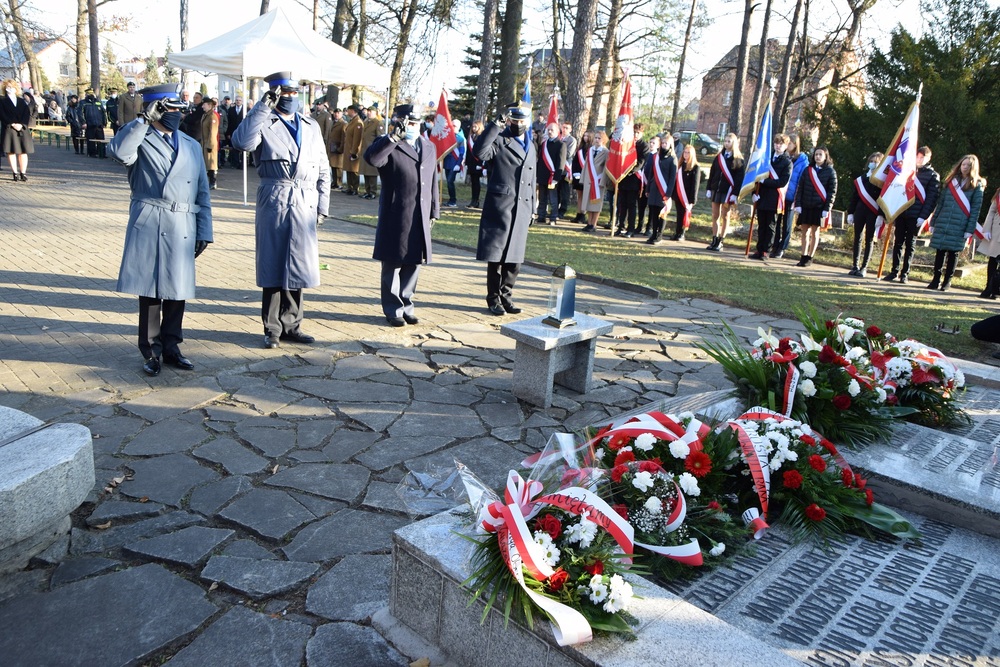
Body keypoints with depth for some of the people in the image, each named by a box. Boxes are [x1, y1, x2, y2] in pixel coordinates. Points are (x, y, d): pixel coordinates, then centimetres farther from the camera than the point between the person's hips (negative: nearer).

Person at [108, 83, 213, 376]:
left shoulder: (191, 146, 15)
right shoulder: (140, 141, 2)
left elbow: (202, 193, 14)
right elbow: (118, 152, -23)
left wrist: (204, 231, 8)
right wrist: (145, 119, -19)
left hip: (182, 228, 4)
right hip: (148, 225, -4)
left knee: (178, 289, 8)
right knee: (150, 289, 2)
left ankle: (171, 346, 21)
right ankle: (151, 350, 14)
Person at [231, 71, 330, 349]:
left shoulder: (311, 126, 15)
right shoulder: (263, 123, 1)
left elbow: (323, 169, 15)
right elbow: (241, 141, -21)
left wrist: (322, 205, 7)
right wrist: (263, 106, -17)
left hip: (305, 205, 4)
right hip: (273, 202, -4)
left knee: (297, 266, 9)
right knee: (272, 266, 3)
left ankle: (291, 325, 21)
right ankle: (272, 328, 13)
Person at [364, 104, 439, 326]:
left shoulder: (429, 147, 15)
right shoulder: (389, 146, -4)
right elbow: (372, 158, -27)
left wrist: (434, 211, 16)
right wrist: (394, 136, -29)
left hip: (420, 219, 5)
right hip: (395, 218, -5)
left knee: (414, 264, 12)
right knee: (393, 265, 4)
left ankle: (407, 306, 25)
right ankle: (393, 310, 16)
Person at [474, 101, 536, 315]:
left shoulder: (531, 147, 19)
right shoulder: (498, 140, -2)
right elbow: (479, 152, -23)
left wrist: (532, 208, 19)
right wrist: (495, 125, -21)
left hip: (521, 210, 6)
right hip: (499, 207, -6)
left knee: (515, 257, 8)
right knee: (496, 256, 1)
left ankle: (506, 296, 19)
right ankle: (494, 298, 11)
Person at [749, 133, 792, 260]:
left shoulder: (787, 162, -1)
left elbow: (783, 182, -11)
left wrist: (765, 181, -16)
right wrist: (755, 192, -2)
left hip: (774, 199, -4)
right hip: (762, 196, 4)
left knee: (770, 226, 1)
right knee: (761, 225, 8)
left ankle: (765, 252, 4)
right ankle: (759, 250, 13)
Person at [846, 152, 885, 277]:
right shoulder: (861, 179, 10)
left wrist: (881, 215, -17)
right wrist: (850, 213, 7)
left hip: (873, 214, -4)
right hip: (859, 211, 4)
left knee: (869, 240, 1)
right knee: (857, 238, 6)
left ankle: (864, 268, 5)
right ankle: (855, 266, 12)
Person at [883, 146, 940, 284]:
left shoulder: (933, 175, 1)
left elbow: (932, 198, -6)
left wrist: (923, 216, -14)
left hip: (915, 216, -3)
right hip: (901, 213, 3)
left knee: (910, 245, 4)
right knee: (898, 242, 4)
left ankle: (905, 273, 9)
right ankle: (894, 271, 9)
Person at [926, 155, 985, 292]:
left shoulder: (977, 185, 2)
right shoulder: (951, 181, 13)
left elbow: (976, 208, -3)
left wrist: (970, 229, -10)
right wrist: (933, 222, 8)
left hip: (959, 226, -3)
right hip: (943, 223, 3)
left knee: (953, 252, 2)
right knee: (940, 251, 3)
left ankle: (947, 281, 10)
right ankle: (936, 279, 11)